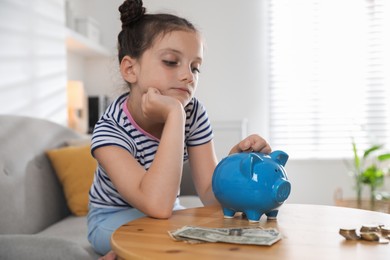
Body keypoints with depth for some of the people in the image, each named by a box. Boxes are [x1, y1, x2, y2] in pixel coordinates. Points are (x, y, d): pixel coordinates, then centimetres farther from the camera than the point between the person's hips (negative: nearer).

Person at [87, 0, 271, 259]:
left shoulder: (194, 114, -13)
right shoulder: (111, 130, -26)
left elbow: (210, 195, -14)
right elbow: (158, 206, -40)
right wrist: (174, 115, -42)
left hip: (168, 214, 6)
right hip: (113, 218, -5)